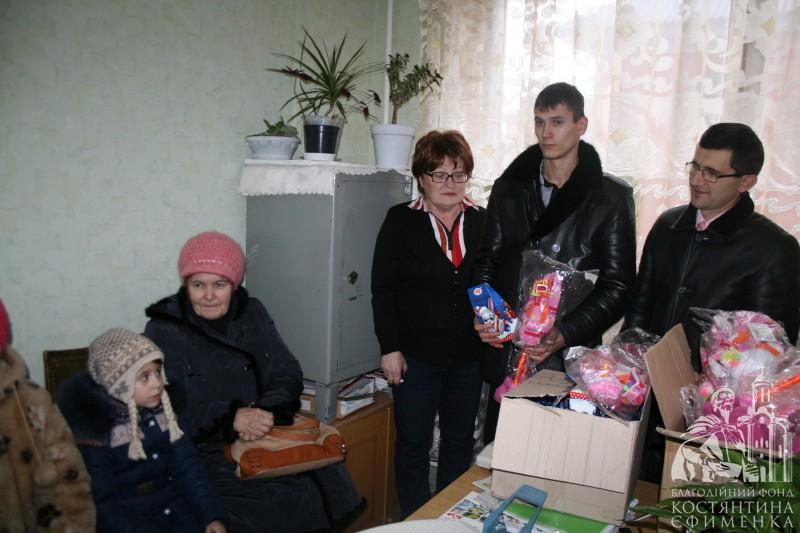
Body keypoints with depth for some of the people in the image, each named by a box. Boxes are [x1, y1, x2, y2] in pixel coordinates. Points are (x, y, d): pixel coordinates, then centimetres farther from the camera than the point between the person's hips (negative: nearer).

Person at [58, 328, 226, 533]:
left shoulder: (162, 406, 1)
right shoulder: (89, 423, -13)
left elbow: (187, 466, 0)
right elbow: (103, 502, -14)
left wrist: (212, 515, -10)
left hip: (169, 498, 4)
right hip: (121, 513, -3)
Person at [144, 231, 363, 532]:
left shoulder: (253, 313, 7)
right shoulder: (163, 332, -6)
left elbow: (288, 372, 2)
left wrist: (267, 411, -18)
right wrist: (230, 418, -27)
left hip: (269, 437, 5)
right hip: (205, 453, -4)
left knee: (329, 482, -14)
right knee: (292, 498, -22)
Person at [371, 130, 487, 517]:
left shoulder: (483, 222, 4)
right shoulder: (401, 221, -4)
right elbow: (382, 289, -6)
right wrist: (389, 348, -9)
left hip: (468, 355, 3)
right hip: (416, 354, -3)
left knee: (460, 442, 15)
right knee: (413, 445, 8)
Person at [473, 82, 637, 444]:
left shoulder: (611, 197, -1)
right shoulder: (509, 189, 10)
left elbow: (618, 285, -3)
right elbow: (487, 261, 13)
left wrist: (566, 334, -16)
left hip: (570, 359, -3)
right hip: (506, 353, 3)